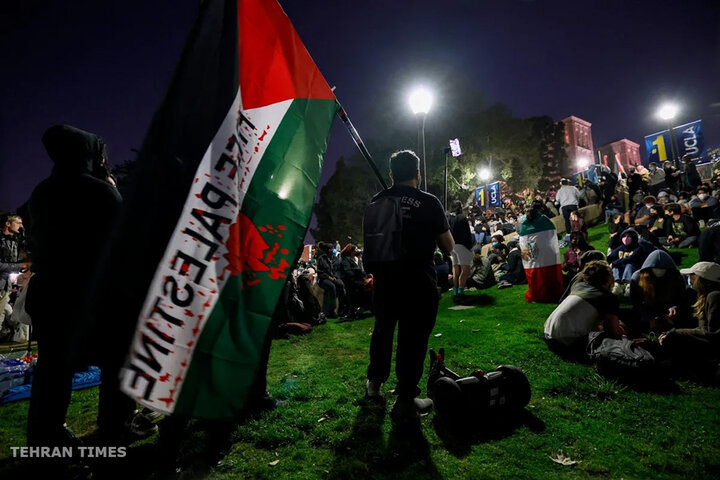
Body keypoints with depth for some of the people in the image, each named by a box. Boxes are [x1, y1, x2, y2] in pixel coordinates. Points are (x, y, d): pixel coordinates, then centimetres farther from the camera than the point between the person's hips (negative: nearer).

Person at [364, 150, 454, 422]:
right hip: (418, 282, -4)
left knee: (383, 329, 21)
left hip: (384, 279, 5)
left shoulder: (376, 202, 2)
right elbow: (448, 247, -2)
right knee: (413, 337, 6)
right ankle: (405, 400, 15)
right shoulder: (429, 203, -8)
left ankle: (375, 382, 38)